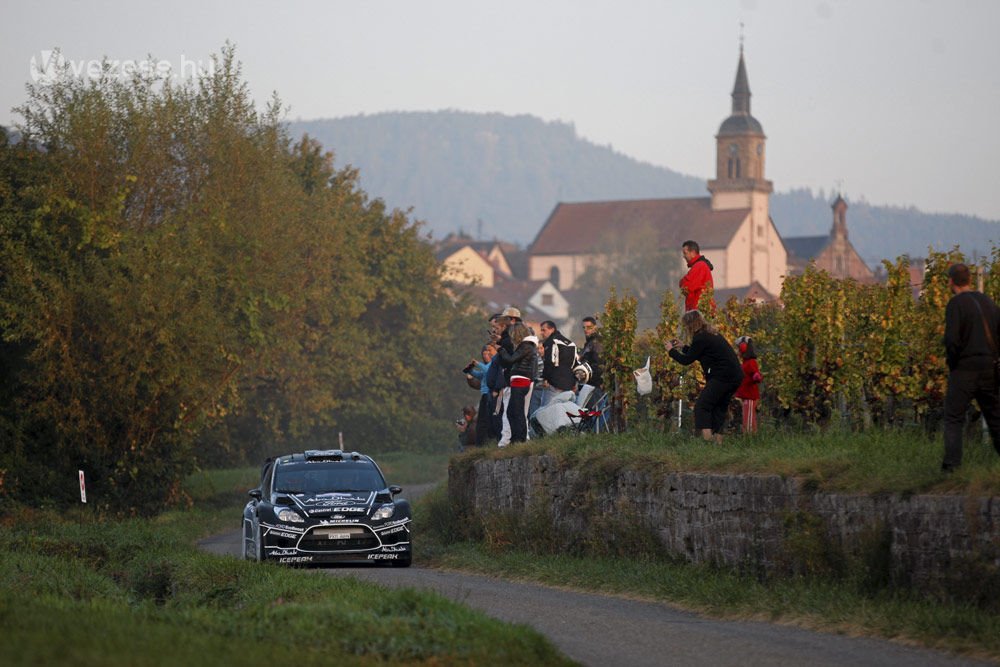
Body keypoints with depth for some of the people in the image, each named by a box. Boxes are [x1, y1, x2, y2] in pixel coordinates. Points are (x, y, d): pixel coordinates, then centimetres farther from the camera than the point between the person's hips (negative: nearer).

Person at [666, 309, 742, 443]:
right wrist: (682, 348, 36)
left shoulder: (701, 338, -9)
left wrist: (671, 351, 9)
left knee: (701, 407, -7)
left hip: (722, 376, -9)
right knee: (720, 408, 15)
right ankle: (718, 442, 11)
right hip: (735, 377, 10)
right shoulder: (711, 334, 19)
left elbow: (686, 360, -5)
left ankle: (707, 440, -20)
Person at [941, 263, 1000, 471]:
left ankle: (952, 464, -6)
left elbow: (952, 339, -20)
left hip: (964, 368, -5)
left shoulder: (956, 303, -10)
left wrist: (951, 361, -5)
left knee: (953, 419, 1)